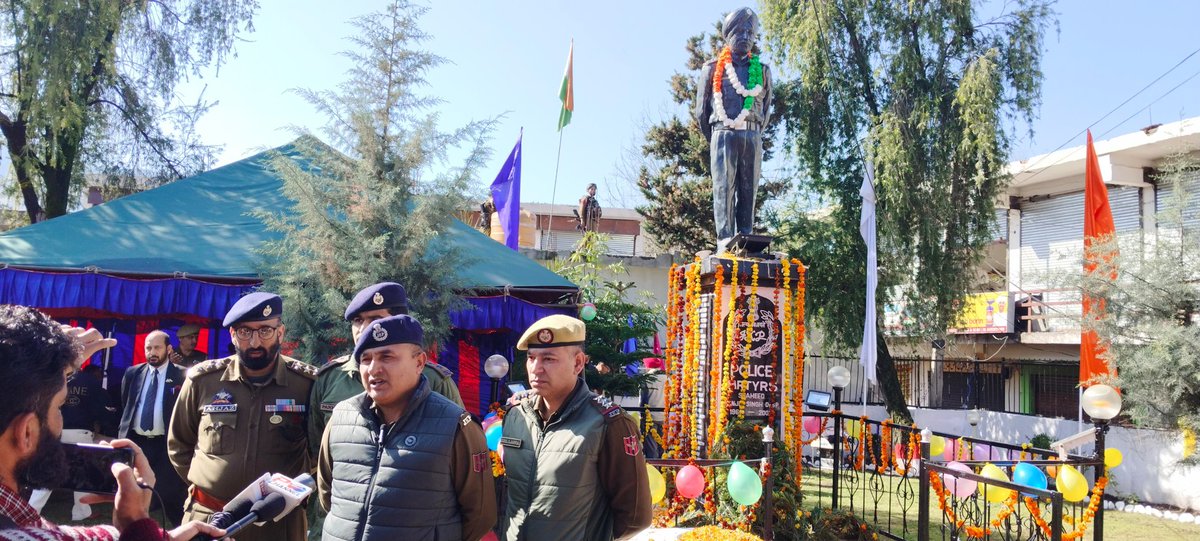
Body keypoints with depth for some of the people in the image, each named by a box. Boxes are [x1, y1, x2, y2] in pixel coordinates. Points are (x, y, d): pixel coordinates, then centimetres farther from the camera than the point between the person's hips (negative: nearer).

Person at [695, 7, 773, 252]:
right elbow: (702, 110, 10)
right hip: (724, 133, -3)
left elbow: (766, 110, 19)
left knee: (748, 190, 0)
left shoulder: (762, 71, 17)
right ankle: (725, 239, -14)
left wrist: (755, 133, 13)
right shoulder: (712, 68, 10)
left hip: (752, 136, 3)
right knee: (724, 187, -9)